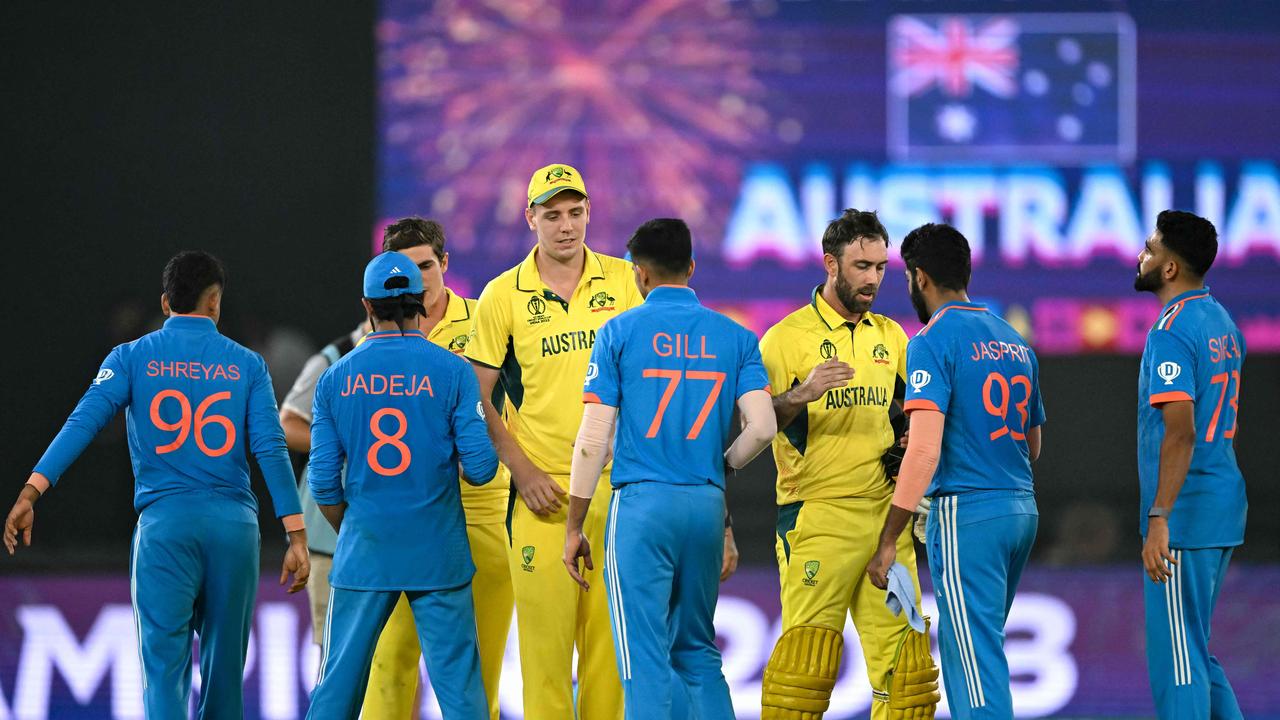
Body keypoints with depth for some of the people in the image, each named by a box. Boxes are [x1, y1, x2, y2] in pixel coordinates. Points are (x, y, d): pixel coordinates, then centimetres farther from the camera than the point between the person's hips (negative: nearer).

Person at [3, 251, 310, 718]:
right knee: (224, 663, 13)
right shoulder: (246, 364, 7)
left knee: (165, 664, -6)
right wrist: (296, 537, -3)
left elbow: (83, 422, -8)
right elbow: (270, 449, -1)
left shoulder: (133, 358, 4)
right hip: (234, 526, 1)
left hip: (164, 522, -1)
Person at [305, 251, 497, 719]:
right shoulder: (452, 372, -5)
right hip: (437, 555, -2)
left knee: (338, 681, 7)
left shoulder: (335, 378, 1)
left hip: (364, 554, 2)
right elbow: (481, 468, -7)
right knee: (458, 682, 1)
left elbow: (324, 483, 2)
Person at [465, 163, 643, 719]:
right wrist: (521, 471, -7)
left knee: (608, 631, 3)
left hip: (615, 483, 2)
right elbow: (477, 398, 3)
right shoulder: (502, 295, 1)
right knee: (545, 629, -5)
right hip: (545, 490, -2)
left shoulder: (622, 281, 6)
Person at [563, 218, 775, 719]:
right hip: (707, 504, 4)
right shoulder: (735, 337, 7)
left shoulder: (620, 332, -1)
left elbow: (593, 439, -4)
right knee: (697, 650, 16)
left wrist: (574, 527, 2)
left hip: (642, 503, -4)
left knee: (644, 657, -4)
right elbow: (762, 427, -2)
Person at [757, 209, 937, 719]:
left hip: (886, 516, 6)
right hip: (817, 518, -6)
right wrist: (800, 395, -28)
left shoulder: (890, 336, 15)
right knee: (806, 653, -12)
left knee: (900, 651, 3)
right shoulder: (788, 337, -3)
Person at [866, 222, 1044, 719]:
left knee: (975, 657, -8)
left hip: (967, 513, -8)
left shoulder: (934, 340, -9)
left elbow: (924, 450, -17)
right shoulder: (1014, 342, 16)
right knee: (971, 647, 17)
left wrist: (888, 542, -16)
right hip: (1022, 510, 8)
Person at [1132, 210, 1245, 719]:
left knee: (1175, 654, -6)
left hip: (1185, 511, -10)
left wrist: (1159, 519, -29)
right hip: (1225, 505, 10)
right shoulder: (1223, 323, 14)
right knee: (1192, 650, 16)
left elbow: (1181, 433, -25)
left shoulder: (1172, 332, -16)